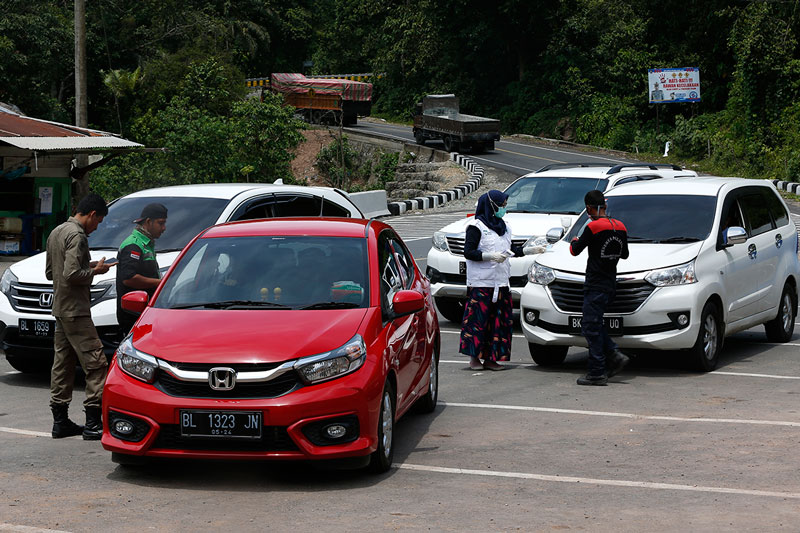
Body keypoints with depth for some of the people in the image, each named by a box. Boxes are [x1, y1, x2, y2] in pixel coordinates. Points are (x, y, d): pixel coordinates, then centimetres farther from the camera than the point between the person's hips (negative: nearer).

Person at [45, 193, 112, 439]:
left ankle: (60, 421, 14)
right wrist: (95, 271, -8)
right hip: (75, 310, -10)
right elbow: (71, 275, -24)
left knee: (63, 364, 12)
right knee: (95, 362, -9)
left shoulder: (56, 233, 16)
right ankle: (93, 423, -12)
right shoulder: (77, 236, -15)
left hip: (59, 308, 10)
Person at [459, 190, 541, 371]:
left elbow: (509, 251, 24)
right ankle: (474, 357, 1)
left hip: (500, 281, 7)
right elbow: (468, 252, -11)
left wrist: (530, 250, 15)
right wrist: (490, 256, -21)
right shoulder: (477, 226, -6)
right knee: (478, 319, -7)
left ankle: (490, 358, 7)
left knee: (498, 320, 3)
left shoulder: (504, 227, 17)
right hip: (481, 282, -7)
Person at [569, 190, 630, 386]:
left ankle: (597, 373, -6)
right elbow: (624, 254, 20)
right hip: (610, 285, 8)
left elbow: (575, 251, -4)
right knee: (592, 326, 17)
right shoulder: (620, 227, 8)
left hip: (595, 286, -8)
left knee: (591, 327, -4)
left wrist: (574, 242, 17)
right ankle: (615, 356, 5)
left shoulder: (593, 227, -14)